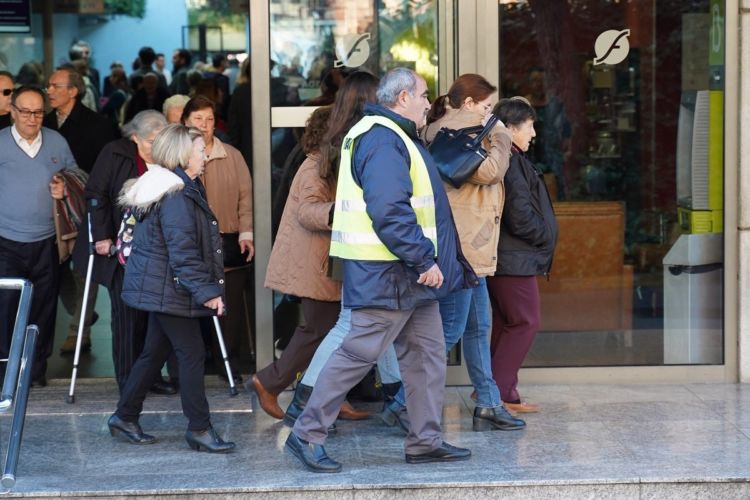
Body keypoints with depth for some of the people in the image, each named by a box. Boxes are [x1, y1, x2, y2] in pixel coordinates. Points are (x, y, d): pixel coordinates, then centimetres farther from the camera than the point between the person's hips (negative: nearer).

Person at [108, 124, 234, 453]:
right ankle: (199, 429, -3)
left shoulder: (183, 190, 15)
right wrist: (207, 291, -23)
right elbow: (183, 252, -23)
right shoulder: (176, 196, -18)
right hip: (170, 290, -11)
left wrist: (206, 288, 21)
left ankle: (125, 418, 22)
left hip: (160, 288, 11)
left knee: (155, 352, 14)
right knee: (191, 354, -7)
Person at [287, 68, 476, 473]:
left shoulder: (394, 137, 19)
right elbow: (389, 212, -26)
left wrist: (425, 260, 20)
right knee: (359, 353, -6)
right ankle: (307, 435, 1)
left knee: (427, 351, 11)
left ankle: (425, 440, 16)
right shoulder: (383, 141, -16)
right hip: (386, 273, -11)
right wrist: (424, 260, -23)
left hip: (409, 273, 11)